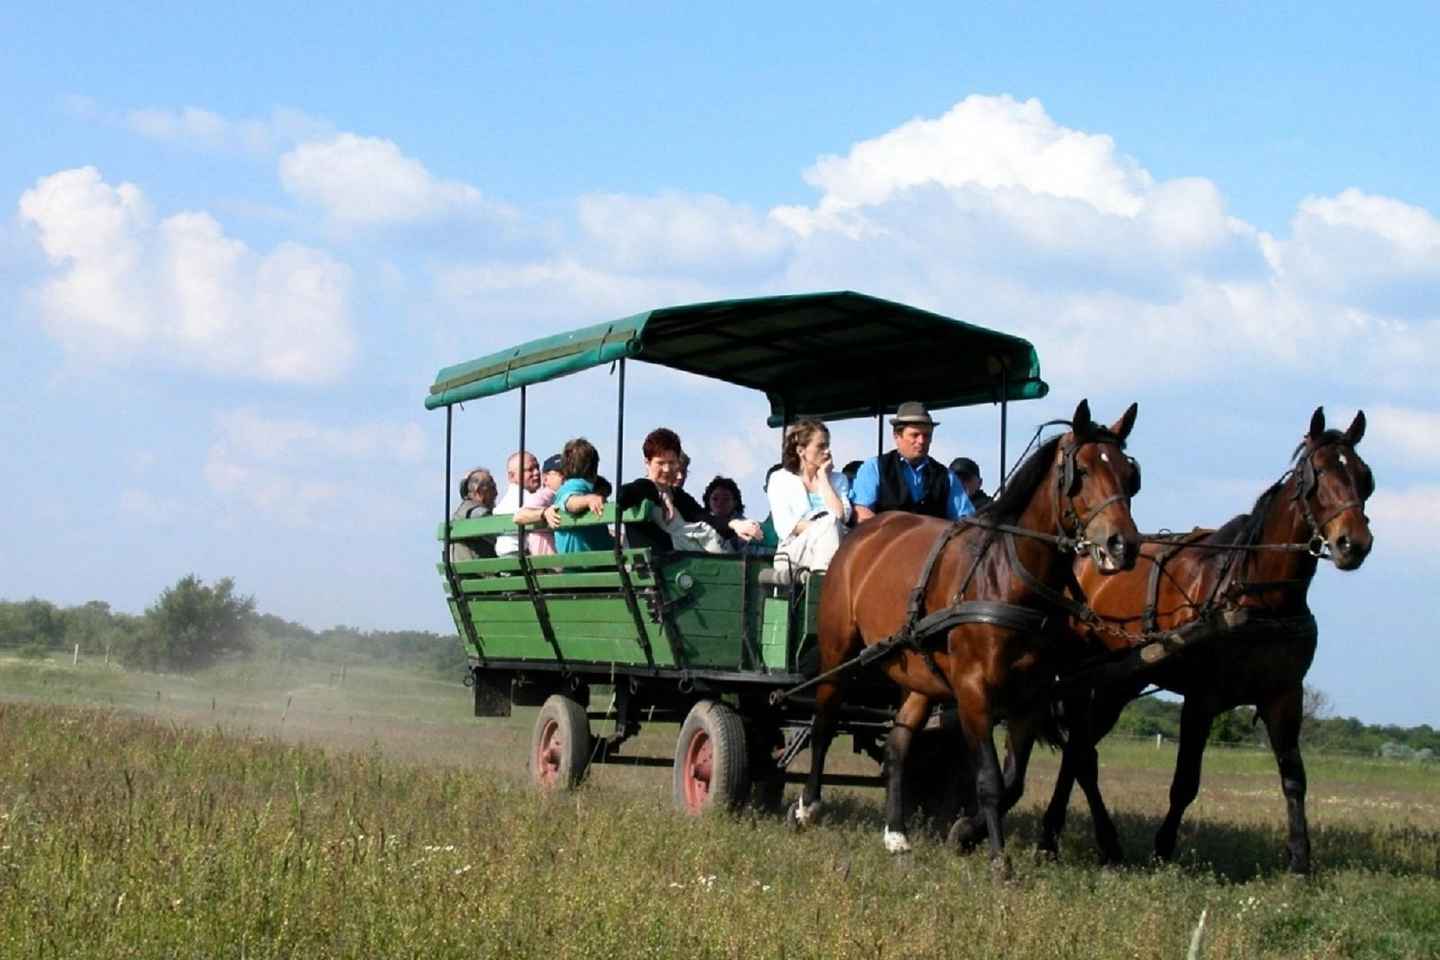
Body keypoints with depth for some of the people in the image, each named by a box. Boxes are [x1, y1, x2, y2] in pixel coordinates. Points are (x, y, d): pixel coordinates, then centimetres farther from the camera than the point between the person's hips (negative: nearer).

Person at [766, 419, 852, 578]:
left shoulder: (838, 479, 21)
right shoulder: (780, 479, 13)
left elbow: (840, 516, 0)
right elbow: (785, 526, -2)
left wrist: (823, 478, 7)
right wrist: (822, 529, -14)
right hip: (794, 553, -2)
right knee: (828, 523, -31)